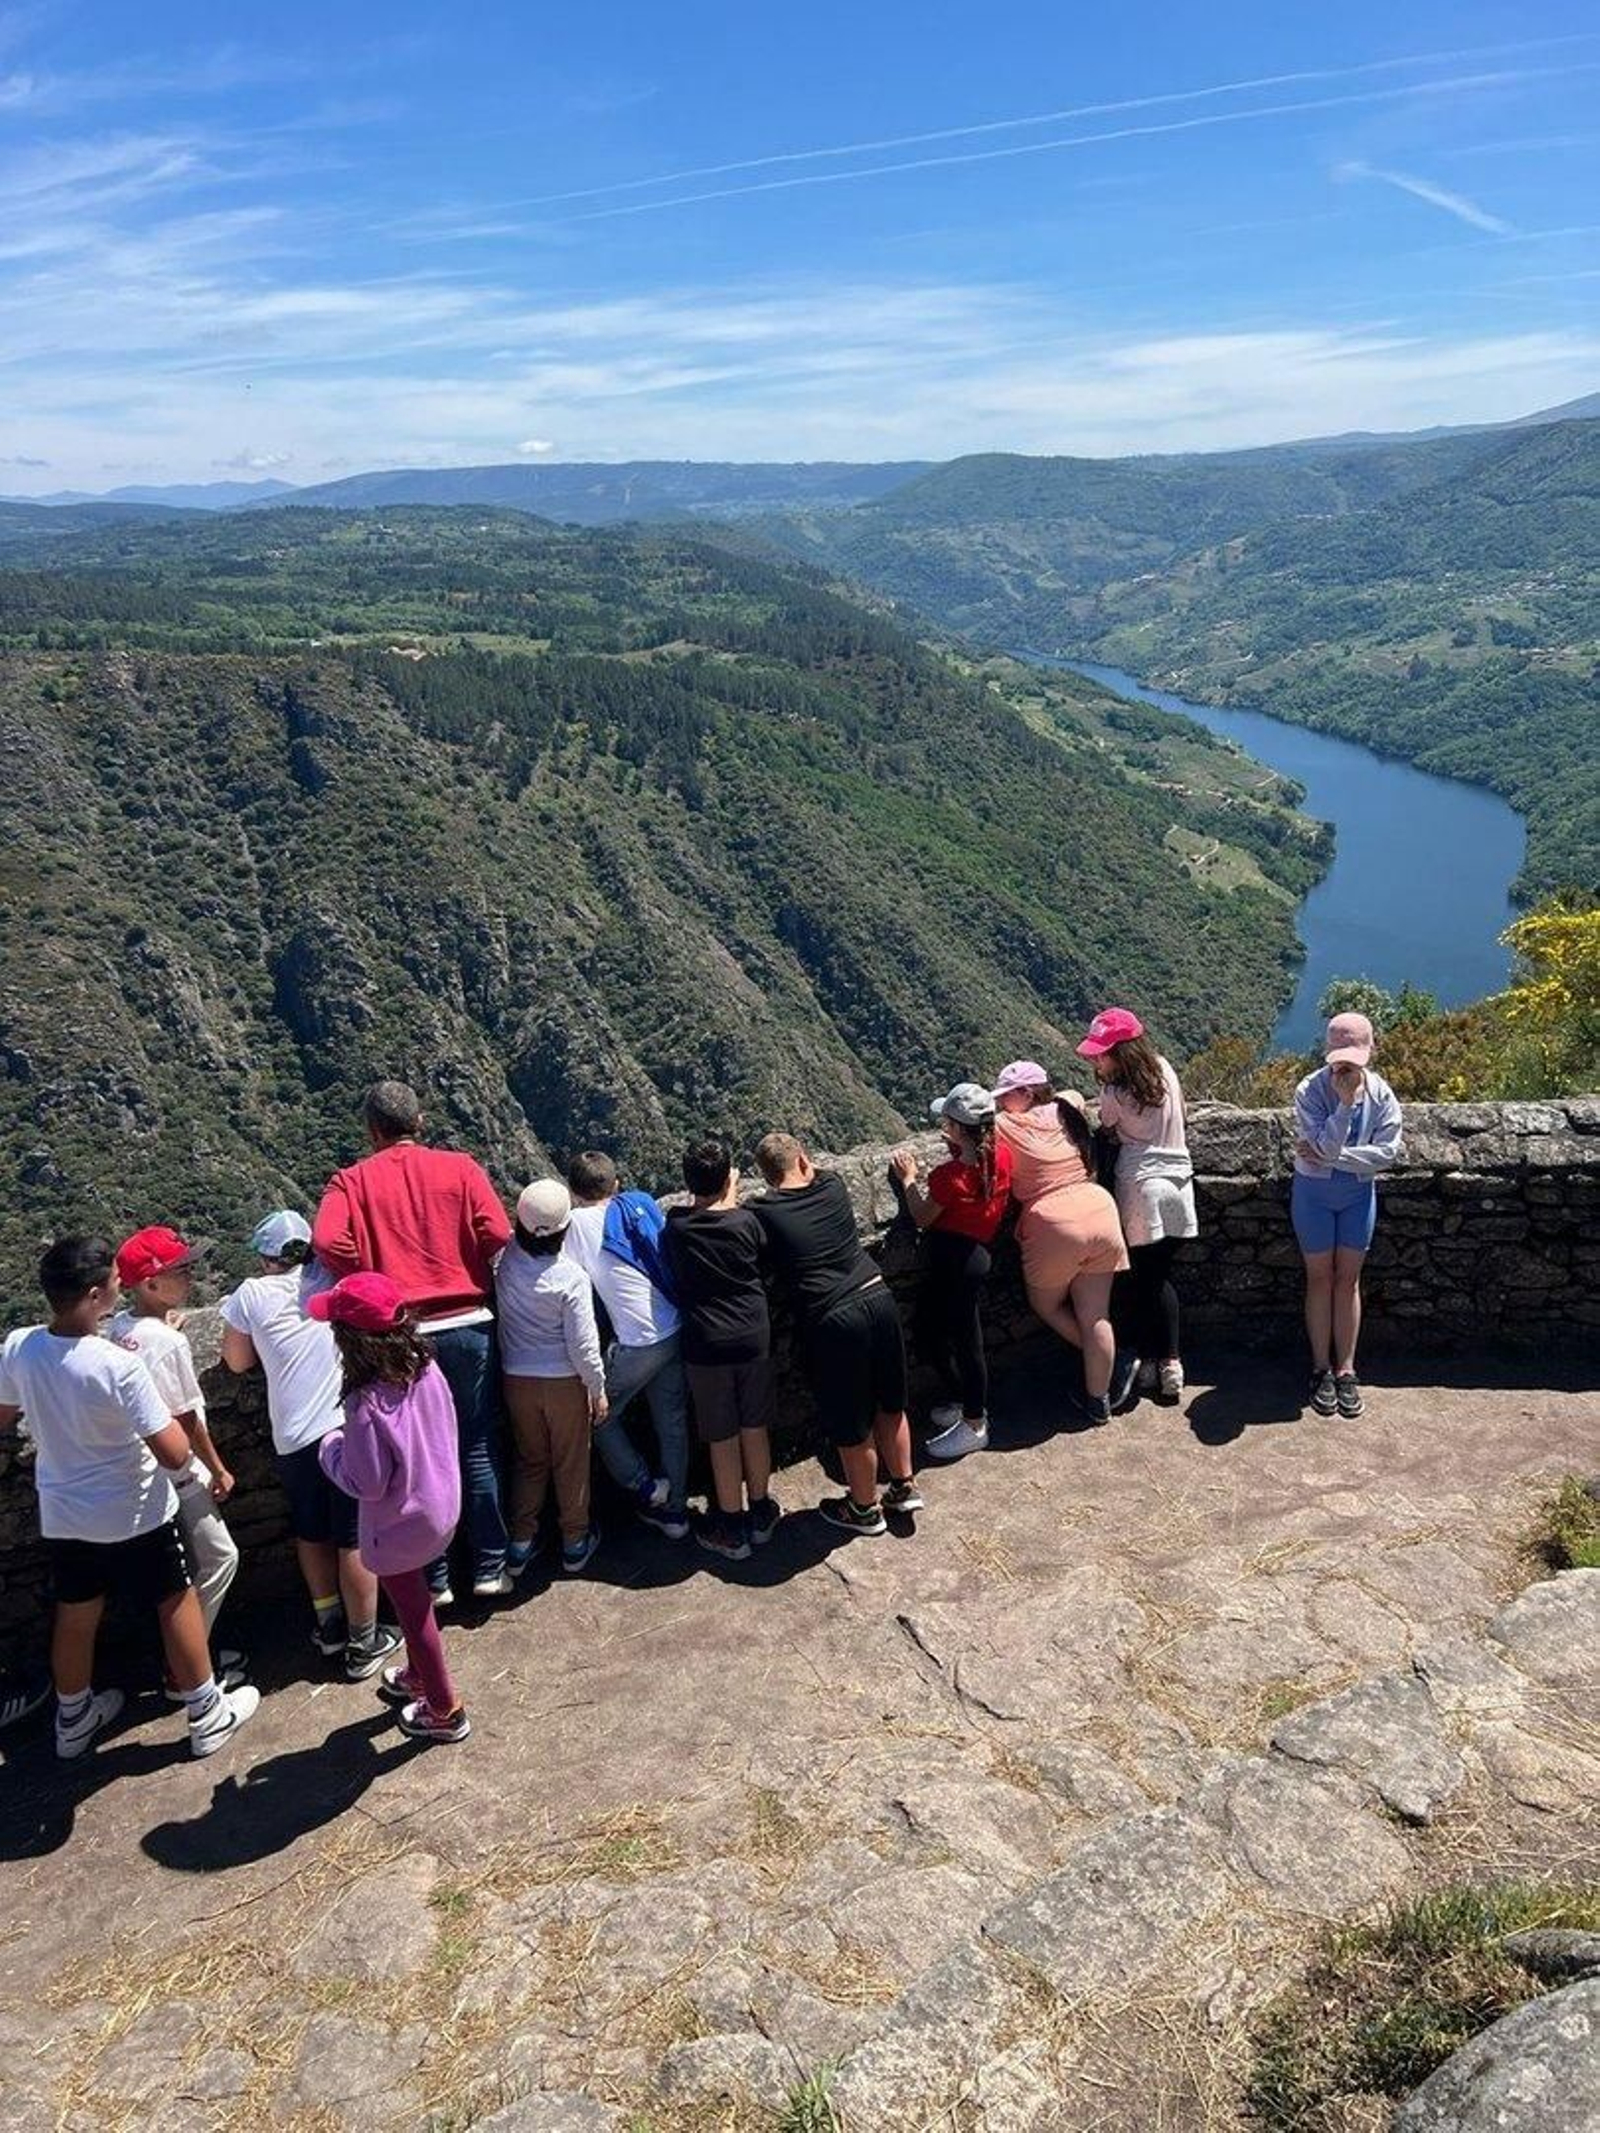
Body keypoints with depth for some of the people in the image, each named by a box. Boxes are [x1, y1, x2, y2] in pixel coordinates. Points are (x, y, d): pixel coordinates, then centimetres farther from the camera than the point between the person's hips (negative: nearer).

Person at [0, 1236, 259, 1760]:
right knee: (178, 1603, 14)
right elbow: (175, 1454, -26)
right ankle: (208, 1716, 28)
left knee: (75, 1616, 24)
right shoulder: (120, 1365, -30)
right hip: (134, 1517, -5)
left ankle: (73, 1720, 44)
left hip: (61, 1515, 5)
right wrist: (164, 1408, -10)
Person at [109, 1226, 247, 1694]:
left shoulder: (119, 1326, 1)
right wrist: (218, 1471, -8)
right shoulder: (167, 1342, -24)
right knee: (218, 1559, 4)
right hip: (176, 1474, -9)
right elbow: (185, 1419, -19)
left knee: (185, 1565, 20)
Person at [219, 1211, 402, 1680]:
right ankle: (363, 1645, 16)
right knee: (357, 1540, 7)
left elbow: (237, 1361, 12)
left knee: (312, 1535, 21)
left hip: (295, 1439, 1)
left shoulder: (252, 1295, -1)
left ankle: (330, 1626, 35)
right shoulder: (334, 1276, 0)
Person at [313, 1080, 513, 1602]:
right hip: (469, 1324, 0)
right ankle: (490, 1568, 18)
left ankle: (433, 1578, 21)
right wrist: (466, 1272, 9)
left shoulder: (352, 1181, 0)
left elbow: (327, 1241, -17)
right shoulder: (459, 1167, 0)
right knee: (479, 1448, 12)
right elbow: (497, 1234, -10)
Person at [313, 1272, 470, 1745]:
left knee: (414, 1612, 14)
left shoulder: (367, 1405, -33)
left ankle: (444, 1711, 31)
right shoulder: (426, 1368, -12)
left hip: (399, 1528, -7)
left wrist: (330, 1447, -8)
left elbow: (366, 1483, -25)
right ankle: (420, 1675, 51)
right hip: (441, 1507, 7)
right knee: (416, 1604, 29)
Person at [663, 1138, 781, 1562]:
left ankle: (733, 1530, 21)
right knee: (755, 1429, 16)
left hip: (705, 1345, -1)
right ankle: (761, 1515, 32)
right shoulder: (745, 1221, -8)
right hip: (753, 1338, 1)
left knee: (722, 1439, 10)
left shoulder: (675, 1226, -8)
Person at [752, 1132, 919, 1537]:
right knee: (890, 1404, 25)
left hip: (832, 1321, -5)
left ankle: (864, 1509, 33)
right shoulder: (832, 1186, 3)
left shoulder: (762, 1214, -9)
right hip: (878, 1299, 5)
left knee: (852, 1428, 14)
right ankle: (904, 1485, 42)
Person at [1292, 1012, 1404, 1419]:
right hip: (1314, 1191, -2)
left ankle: (1346, 1370, 18)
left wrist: (1331, 1155, -21)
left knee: (1348, 1279, 8)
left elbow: (1388, 1152, -15)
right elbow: (1324, 1146, -25)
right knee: (1320, 1278, 7)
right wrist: (1345, 1103, -34)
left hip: (1358, 1194, 2)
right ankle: (1322, 1369, 17)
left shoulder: (1381, 1094, -10)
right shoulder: (1309, 1091, -17)